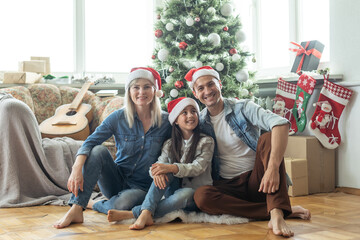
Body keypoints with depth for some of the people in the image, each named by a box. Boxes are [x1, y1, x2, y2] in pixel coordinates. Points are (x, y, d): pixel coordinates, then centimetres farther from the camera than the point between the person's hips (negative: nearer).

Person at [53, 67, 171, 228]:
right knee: (98, 151, -25)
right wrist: (77, 169, -31)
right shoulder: (118, 118, -5)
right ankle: (76, 210, -27)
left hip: (142, 186, -1)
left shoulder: (166, 121, -5)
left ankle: (98, 206, 0)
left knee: (124, 202, -35)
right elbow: (90, 142, -15)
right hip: (116, 180, 2)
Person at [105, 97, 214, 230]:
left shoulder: (206, 142, -2)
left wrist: (171, 167, -30)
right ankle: (146, 214, -40)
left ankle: (130, 214, -38)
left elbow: (198, 168, -15)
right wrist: (157, 171, -30)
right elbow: (160, 163, -3)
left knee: (184, 193, -37)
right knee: (165, 173, -25)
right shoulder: (170, 144, 9)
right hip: (175, 188, 3)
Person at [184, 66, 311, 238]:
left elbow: (281, 123, -23)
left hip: (256, 180, -2)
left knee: (268, 138, -26)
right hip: (227, 185, 2)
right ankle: (286, 210, -27)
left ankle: (276, 213, -41)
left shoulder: (242, 108, -4)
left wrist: (273, 167, -37)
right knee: (200, 196, -30)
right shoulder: (200, 122, 7)